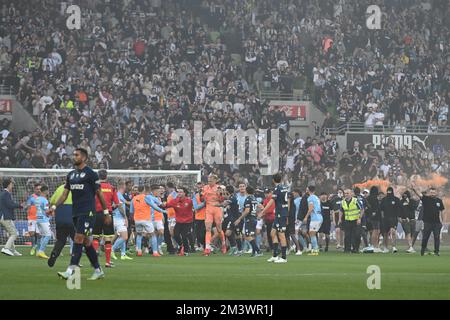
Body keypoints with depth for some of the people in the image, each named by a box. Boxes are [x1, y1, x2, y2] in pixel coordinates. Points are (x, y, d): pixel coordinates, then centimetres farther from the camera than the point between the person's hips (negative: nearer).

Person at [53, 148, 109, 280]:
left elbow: (99, 193, -1)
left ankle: (71, 270, -22)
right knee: (86, 241, 10)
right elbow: (65, 194, 16)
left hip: (87, 212, -7)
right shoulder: (71, 174, 15)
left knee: (78, 239, -16)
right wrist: (54, 206, 3)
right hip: (76, 212, 8)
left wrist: (106, 211, 0)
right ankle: (98, 270, 18)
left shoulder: (91, 174, -5)